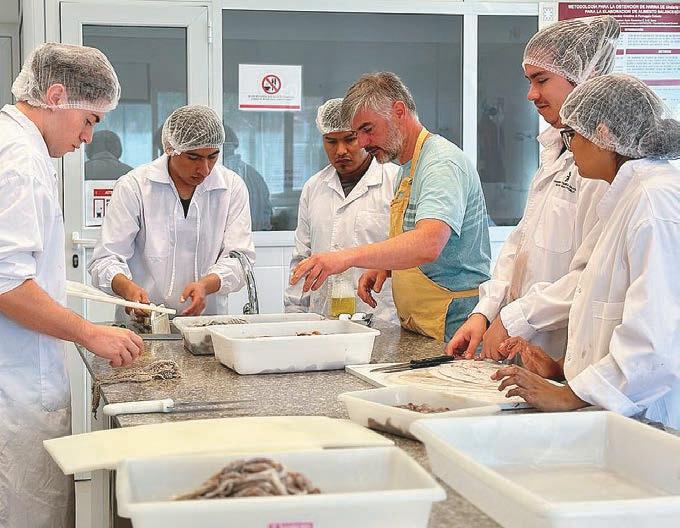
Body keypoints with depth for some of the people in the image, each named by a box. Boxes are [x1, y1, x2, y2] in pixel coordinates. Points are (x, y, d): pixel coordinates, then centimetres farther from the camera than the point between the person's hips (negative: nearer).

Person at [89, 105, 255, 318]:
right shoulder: (133, 186, 0)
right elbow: (105, 258, -2)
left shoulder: (233, 187, 6)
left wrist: (206, 285, -19)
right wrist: (127, 287, -24)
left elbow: (239, 256, 2)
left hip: (206, 320, 2)